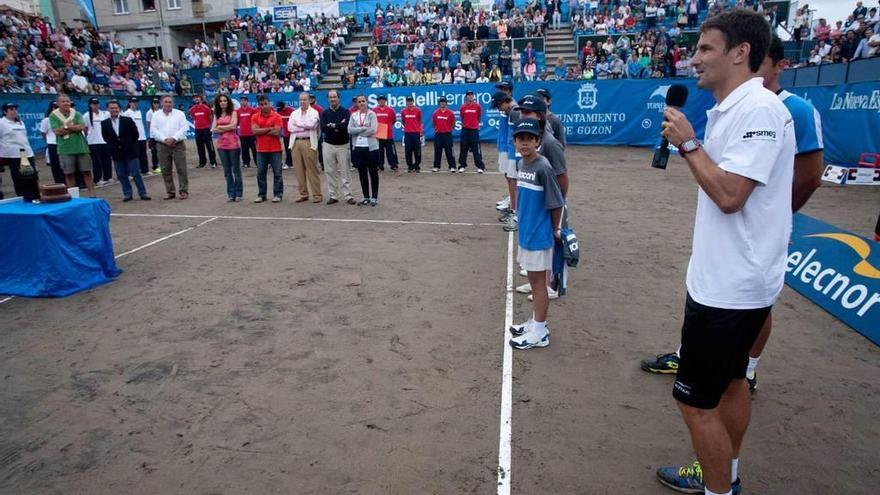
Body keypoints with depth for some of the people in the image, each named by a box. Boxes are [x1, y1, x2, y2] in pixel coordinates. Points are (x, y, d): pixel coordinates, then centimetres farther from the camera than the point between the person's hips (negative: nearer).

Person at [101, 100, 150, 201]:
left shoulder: (128, 120, -3)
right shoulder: (104, 123, 2)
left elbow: (136, 134, 2)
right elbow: (105, 137, 13)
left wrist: (130, 145, 4)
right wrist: (112, 146, 9)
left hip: (130, 152, -2)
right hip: (116, 154, 2)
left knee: (136, 174, 1)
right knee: (122, 176, 6)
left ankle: (143, 193, 7)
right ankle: (127, 194, 15)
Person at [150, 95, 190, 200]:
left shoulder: (179, 113, 6)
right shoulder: (156, 115, 10)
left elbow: (184, 128, -4)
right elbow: (153, 130, 2)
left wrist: (174, 138, -14)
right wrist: (165, 139, -11)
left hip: (178, 145, -2)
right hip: (162, 145, 2)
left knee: (181, 169, -4)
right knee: (166, 170, 4)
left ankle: (184, 191, 3)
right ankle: (170, 192, 11)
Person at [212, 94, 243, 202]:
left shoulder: (233, 112, 2)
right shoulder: (217, 114, 13)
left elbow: (233, 126, -11)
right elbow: (213, 129, 4)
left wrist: (220, 127, -1)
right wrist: (227, 128, -8)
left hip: (233, 144, -4)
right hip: (221, 144, 4)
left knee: (236, 169, 2)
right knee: (227, 170, 6)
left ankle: (238, 193, 10)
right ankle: (231, 194, 11)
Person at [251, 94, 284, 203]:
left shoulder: (276, 116, -3)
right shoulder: (255, 117, 6)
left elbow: (276, 132, -13)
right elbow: (254, 131, -7)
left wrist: (261, 131, -6)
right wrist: (269, 129, -10)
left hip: (275, 149, -3)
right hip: (261, 149, 3)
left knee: (277, 173, 2)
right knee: (260, 173, 7)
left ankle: (278, 194, 9)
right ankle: (261, 195, 16)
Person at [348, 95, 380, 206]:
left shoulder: (372, 114, -1)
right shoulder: (353, 115, 9)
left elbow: (373, 130, -14)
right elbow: (350, 130, -4)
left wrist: (358, 131, -8)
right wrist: (364, 128, -13)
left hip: (371, 147, -4)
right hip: (357, 148, 4)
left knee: (373, 173, 3)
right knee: (362, 174, 9)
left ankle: (374, 197, 11)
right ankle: (366, 197, 19)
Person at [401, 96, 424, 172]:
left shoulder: (418, 110, -1)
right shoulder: (403, 111, 2)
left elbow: (419, 121, 8)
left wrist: (420, 129, 8)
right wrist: (407, 127, 13)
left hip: (416, 133, -1)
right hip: (407, 133, 1)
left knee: (417, 151, 1)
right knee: (408, 151, 3)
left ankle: (417, 167, 10)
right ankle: (410, 167, 12)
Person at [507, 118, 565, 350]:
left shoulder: (543, 168, -19)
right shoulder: (522, 164, 6)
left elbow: (556, 203, -15)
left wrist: (554, 230, -4)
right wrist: (524, 224, 16)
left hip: (539, 235, -8)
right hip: (526, 233, 8)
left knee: (538, 282, 3)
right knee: (533, 280, 19)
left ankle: (540, 333, 16)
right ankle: (535, 322, 34)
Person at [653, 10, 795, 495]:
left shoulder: (758, 108, -18)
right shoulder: (732, 109, 11)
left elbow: (729, 195, -25)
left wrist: (688, 143, -17)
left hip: (729, 286, -10)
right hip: (729, 279, 10)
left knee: (695, 400, 0)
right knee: (729, 382, 22)